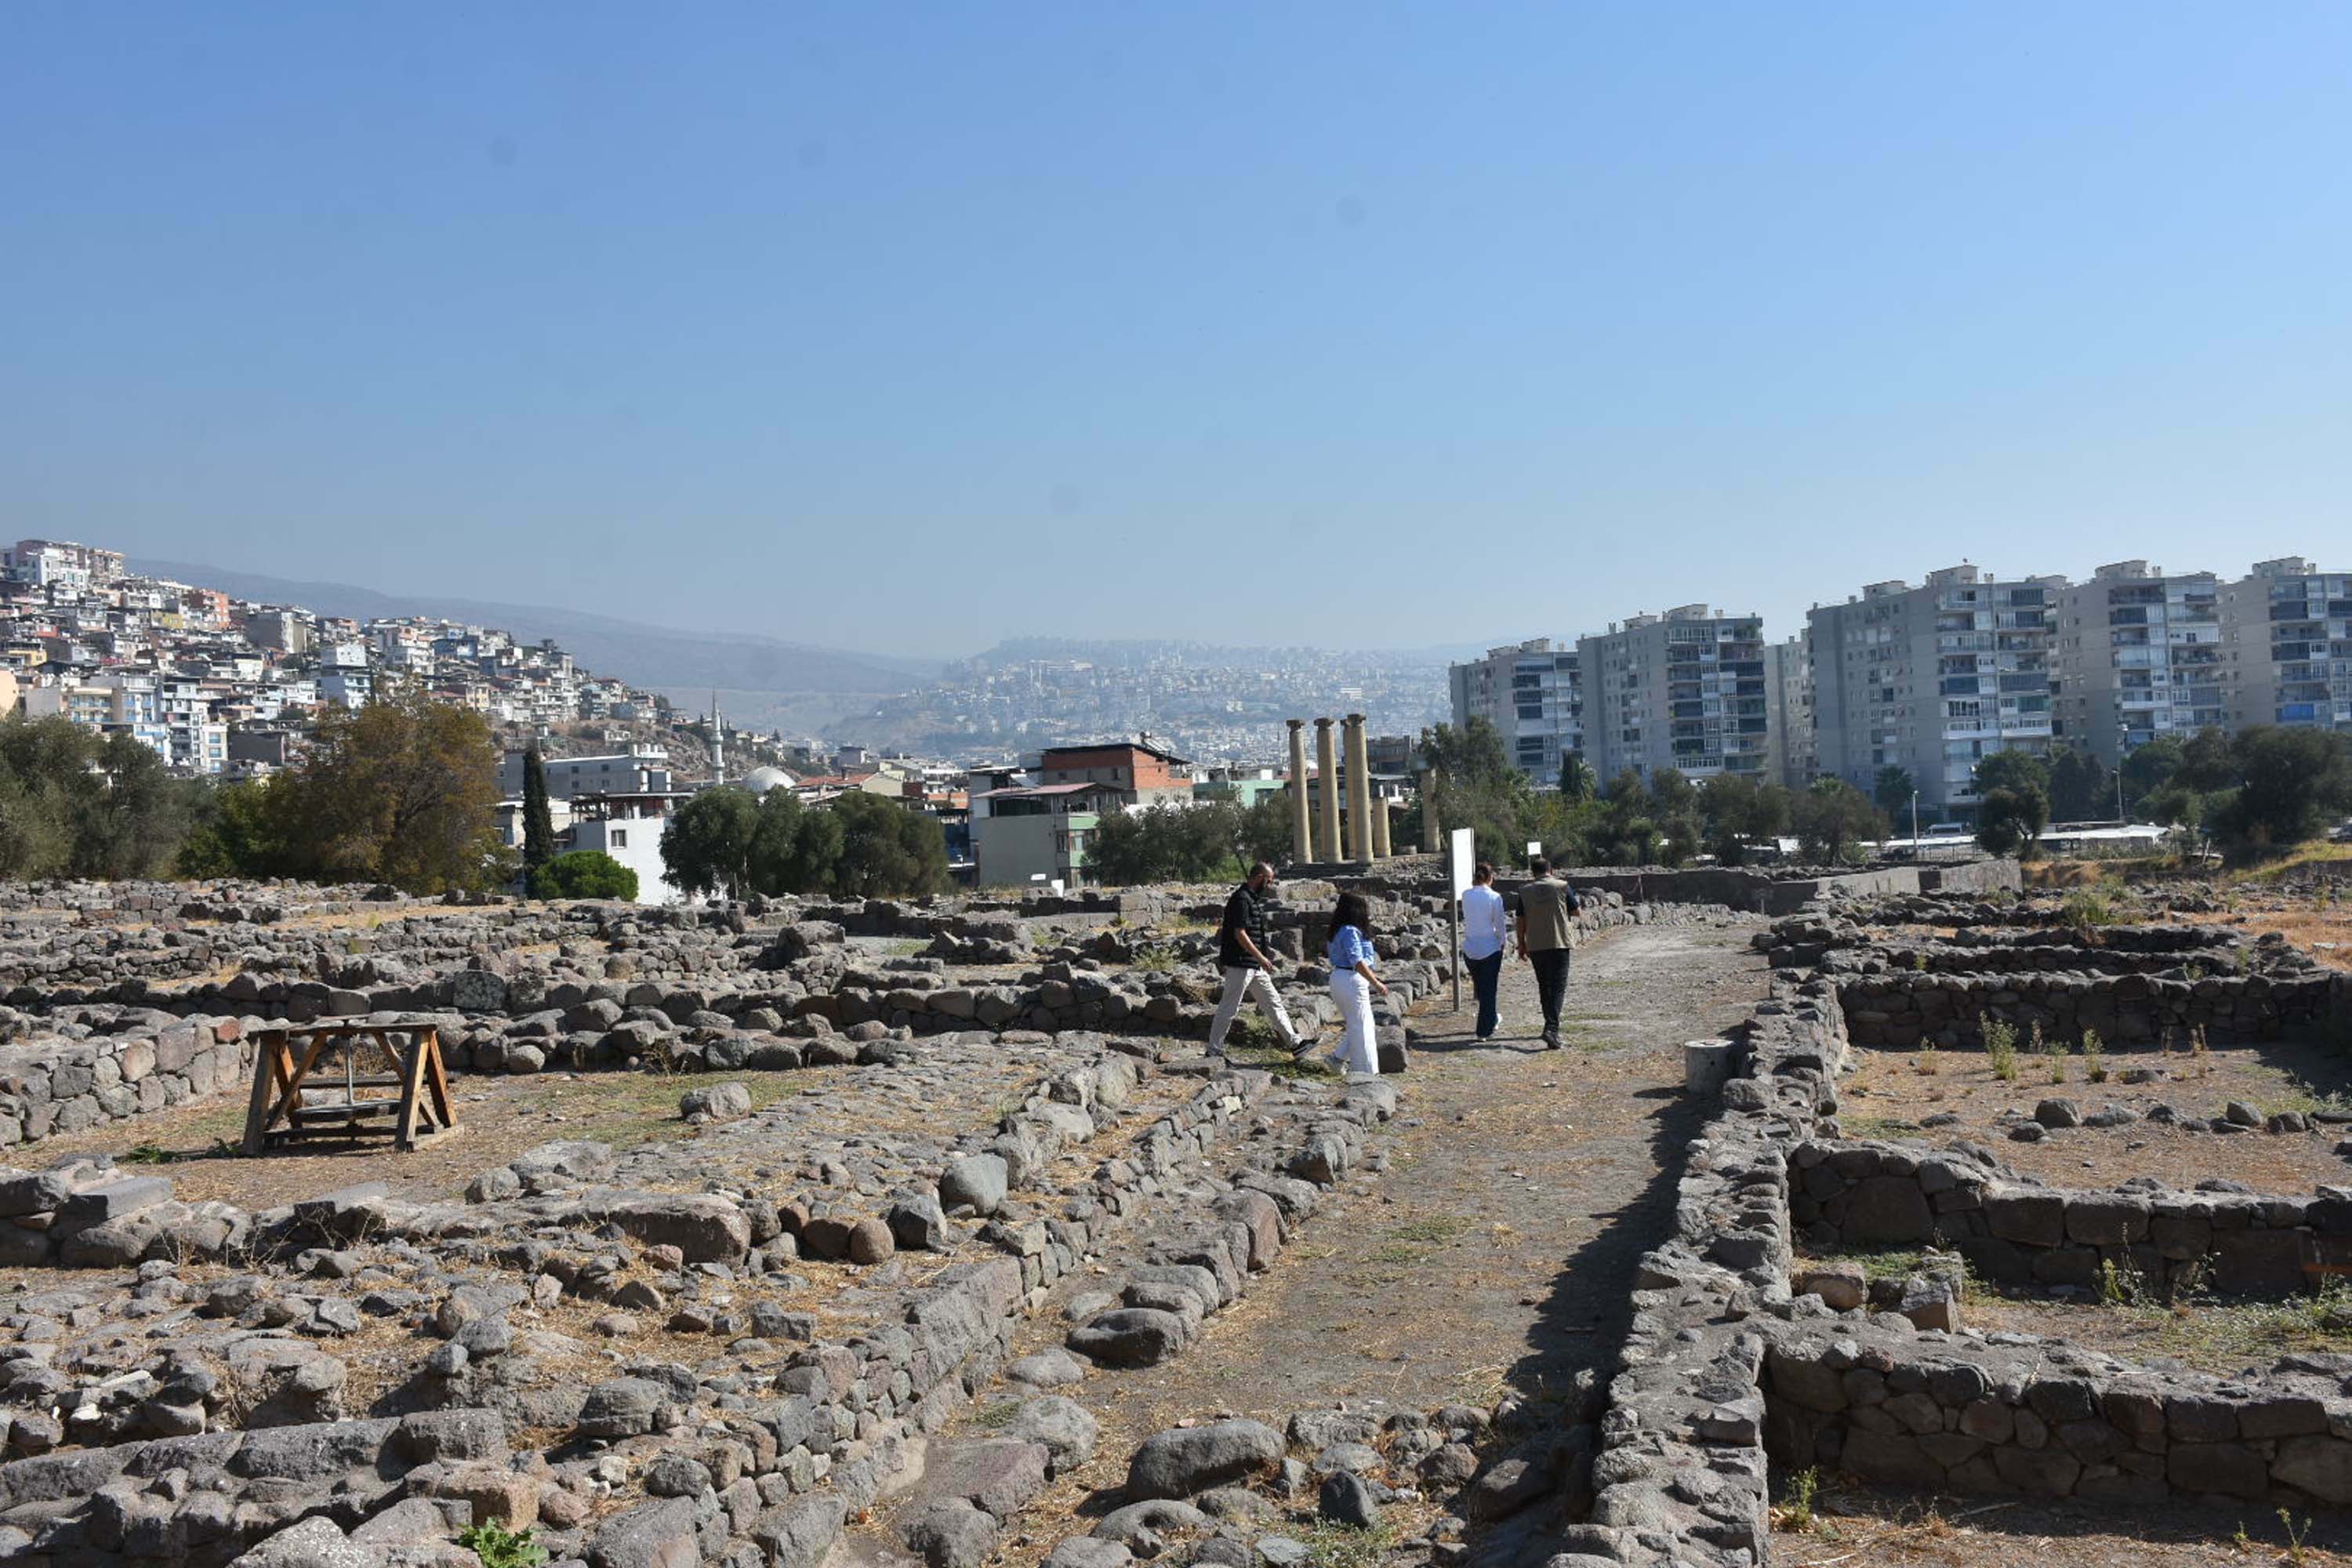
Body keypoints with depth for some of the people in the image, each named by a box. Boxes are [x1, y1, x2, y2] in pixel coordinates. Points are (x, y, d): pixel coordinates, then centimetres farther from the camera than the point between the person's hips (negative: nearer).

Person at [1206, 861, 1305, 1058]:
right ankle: (1214, 1050, 6)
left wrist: (1262, 957, 21)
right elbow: (1239, 934, -22)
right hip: (1240, 965, -10)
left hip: (1255, 965, 10)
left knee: (1273, 1002, 12)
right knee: (1229, 1008, -2)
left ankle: (1293, 1043, 17)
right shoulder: (1241, 899, -17)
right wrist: (1261, 958, -22)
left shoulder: (1253, 899, 14)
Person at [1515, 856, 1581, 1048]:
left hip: (1535, 946, 2)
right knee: (1558, 987, -4)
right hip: (1559, 944, -2)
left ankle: (1552, 1026, 25)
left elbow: (1521, 921, 4)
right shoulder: (1562, 887, -3)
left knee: (1544, 987, 15)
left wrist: (1522, 945, 14)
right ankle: (1551, 1028, -20)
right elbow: (1576, 912, 6)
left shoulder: (1525, 892, 2)